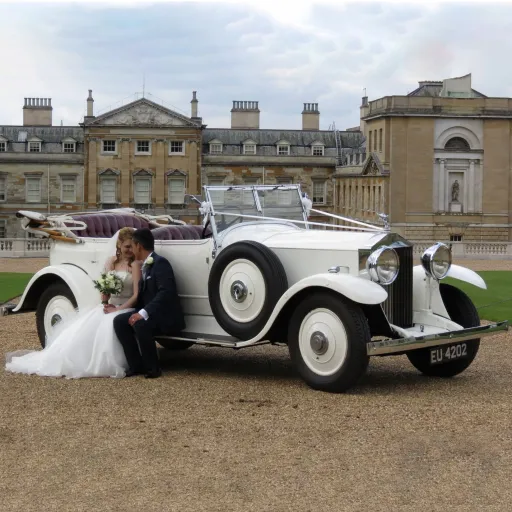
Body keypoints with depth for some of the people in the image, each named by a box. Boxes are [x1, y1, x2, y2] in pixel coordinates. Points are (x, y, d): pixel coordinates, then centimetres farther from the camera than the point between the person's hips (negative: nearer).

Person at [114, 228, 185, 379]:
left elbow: (166, 292, -26)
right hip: (149, 314, 9)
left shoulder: (160, 263, -13)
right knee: (119, 321, -10)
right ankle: (136, 365, -7)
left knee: (140, 324, -34)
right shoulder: (145, 266, 17)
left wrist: (144, 313, -31)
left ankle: (153, 367, -17)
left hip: (166, 316, -9)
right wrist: (138, 312, -3)